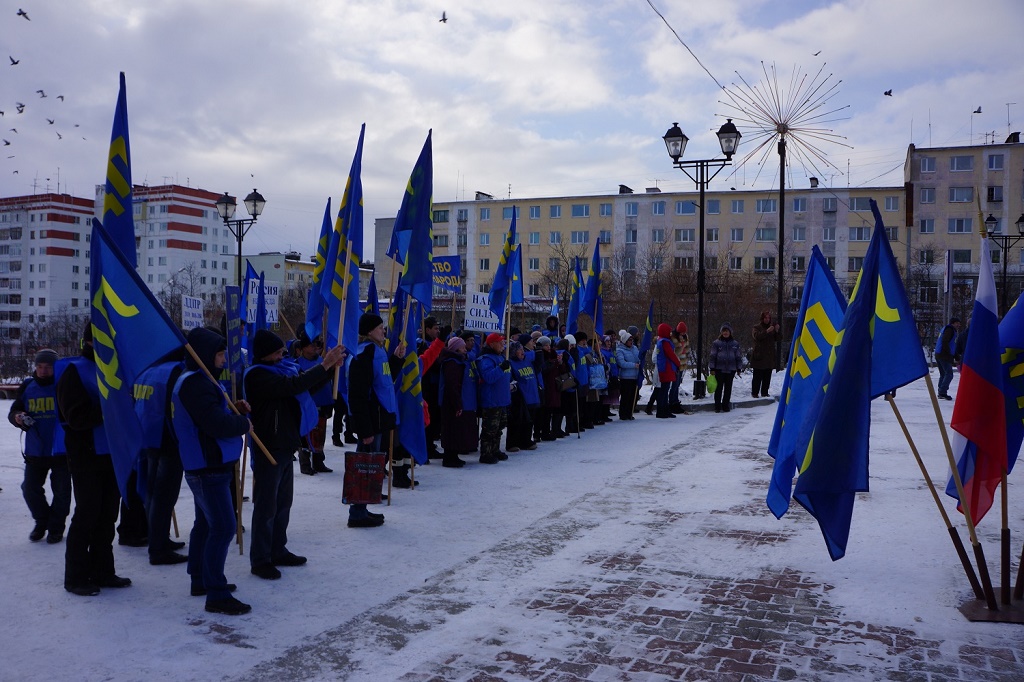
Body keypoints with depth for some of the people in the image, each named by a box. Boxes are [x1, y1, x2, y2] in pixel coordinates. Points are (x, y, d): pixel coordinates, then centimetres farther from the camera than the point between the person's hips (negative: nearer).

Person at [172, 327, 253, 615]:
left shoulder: (193, 380, 14)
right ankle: (216, 595, -6)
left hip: (203, 467, 11)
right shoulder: (196, 383, -21)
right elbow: (217, 424, -27)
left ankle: (200, 580, 32)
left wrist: (233, 410, 4)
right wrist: (244, 423, -10)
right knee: (222, 528, -10)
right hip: (208, 469, -11)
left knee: (205, 524, 20)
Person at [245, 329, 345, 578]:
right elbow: (293, 386, -29)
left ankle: (278, 551, 27)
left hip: (285, 446, 9)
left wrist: (331, 365, -2)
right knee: (266, 506, -2)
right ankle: (260, 560, 7)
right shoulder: (257, 375, -16)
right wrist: (324, 365, -25)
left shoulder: (281, 369, 11)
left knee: (283, 503, 16)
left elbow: (308, 385, 13)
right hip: (268, 448, -9)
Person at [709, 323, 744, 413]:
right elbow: (713, 356, -1)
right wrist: (712, 368, -5)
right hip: (719, 369, -2)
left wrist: (739, 368, 8)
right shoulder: (716, 343, -1)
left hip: (731, 369, 2)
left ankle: (725, 405, 17)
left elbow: (738, 357, 11)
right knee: (719, 388, 0)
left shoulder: (735, 344, 7)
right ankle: (717, 406, 7)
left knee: (728, 388, 7)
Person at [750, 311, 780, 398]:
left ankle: (764, 393, 13)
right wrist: (767, 331, -31)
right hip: (759, 356, -5)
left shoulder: (772, 327, 15)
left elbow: (776, 339, 10)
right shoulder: (756, 327, 0)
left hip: (770, 356, 5)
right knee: (758, 376, -6)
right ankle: (754, 393, -1)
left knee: (767, 376, 6)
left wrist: (777, 331, -8)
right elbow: (757, 336, -19)